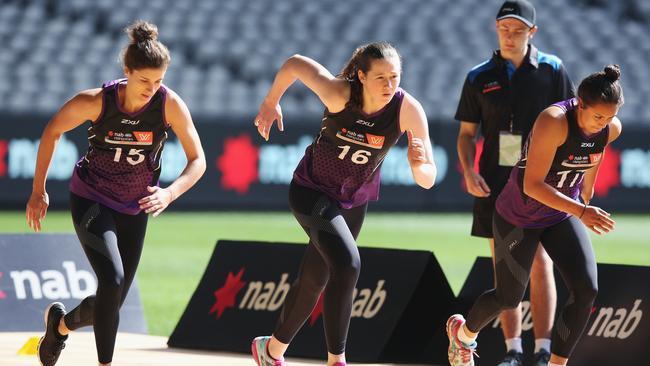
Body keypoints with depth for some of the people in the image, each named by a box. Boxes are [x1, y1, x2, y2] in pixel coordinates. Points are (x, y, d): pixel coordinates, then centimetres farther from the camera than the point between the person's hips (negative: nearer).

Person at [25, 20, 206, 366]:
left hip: (134, 210, 3)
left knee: (111, 304, 7)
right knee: (112, 279, -27)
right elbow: (52, 131, -4)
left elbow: (198, 161, -13)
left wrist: (170, 193, -32)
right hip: (91, 202, -3)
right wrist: (38, 191, -1)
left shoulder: (170, 104, -18)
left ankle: (61, 324, 39)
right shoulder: (96, 101, -22)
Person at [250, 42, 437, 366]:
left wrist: (419, 166, -46)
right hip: (312, 191, -4)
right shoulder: (339, 94, -29)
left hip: (354, 201, 4)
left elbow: (427, 180, -24)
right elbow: (295, 64, -11)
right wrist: (270, 103, 1)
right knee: (347, 264, -27)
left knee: (313, 281, 17)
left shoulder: (408, 110, -24)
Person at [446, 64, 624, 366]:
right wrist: (581, 212, -43)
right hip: (519, 217, -5)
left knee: (586, 289, -14)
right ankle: (463, 332, 42)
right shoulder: (554, 121, -34)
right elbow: (532, 185, -35)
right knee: (509, 297, 8)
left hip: (563, 215, 5)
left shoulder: (611, 129, -13)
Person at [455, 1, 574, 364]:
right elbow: (467, 133, 11)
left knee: (540, 262, -8)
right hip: (495, 181, 2)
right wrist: (469, 172, -6)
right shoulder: (480, 77, 7)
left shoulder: (552, 69, 3)